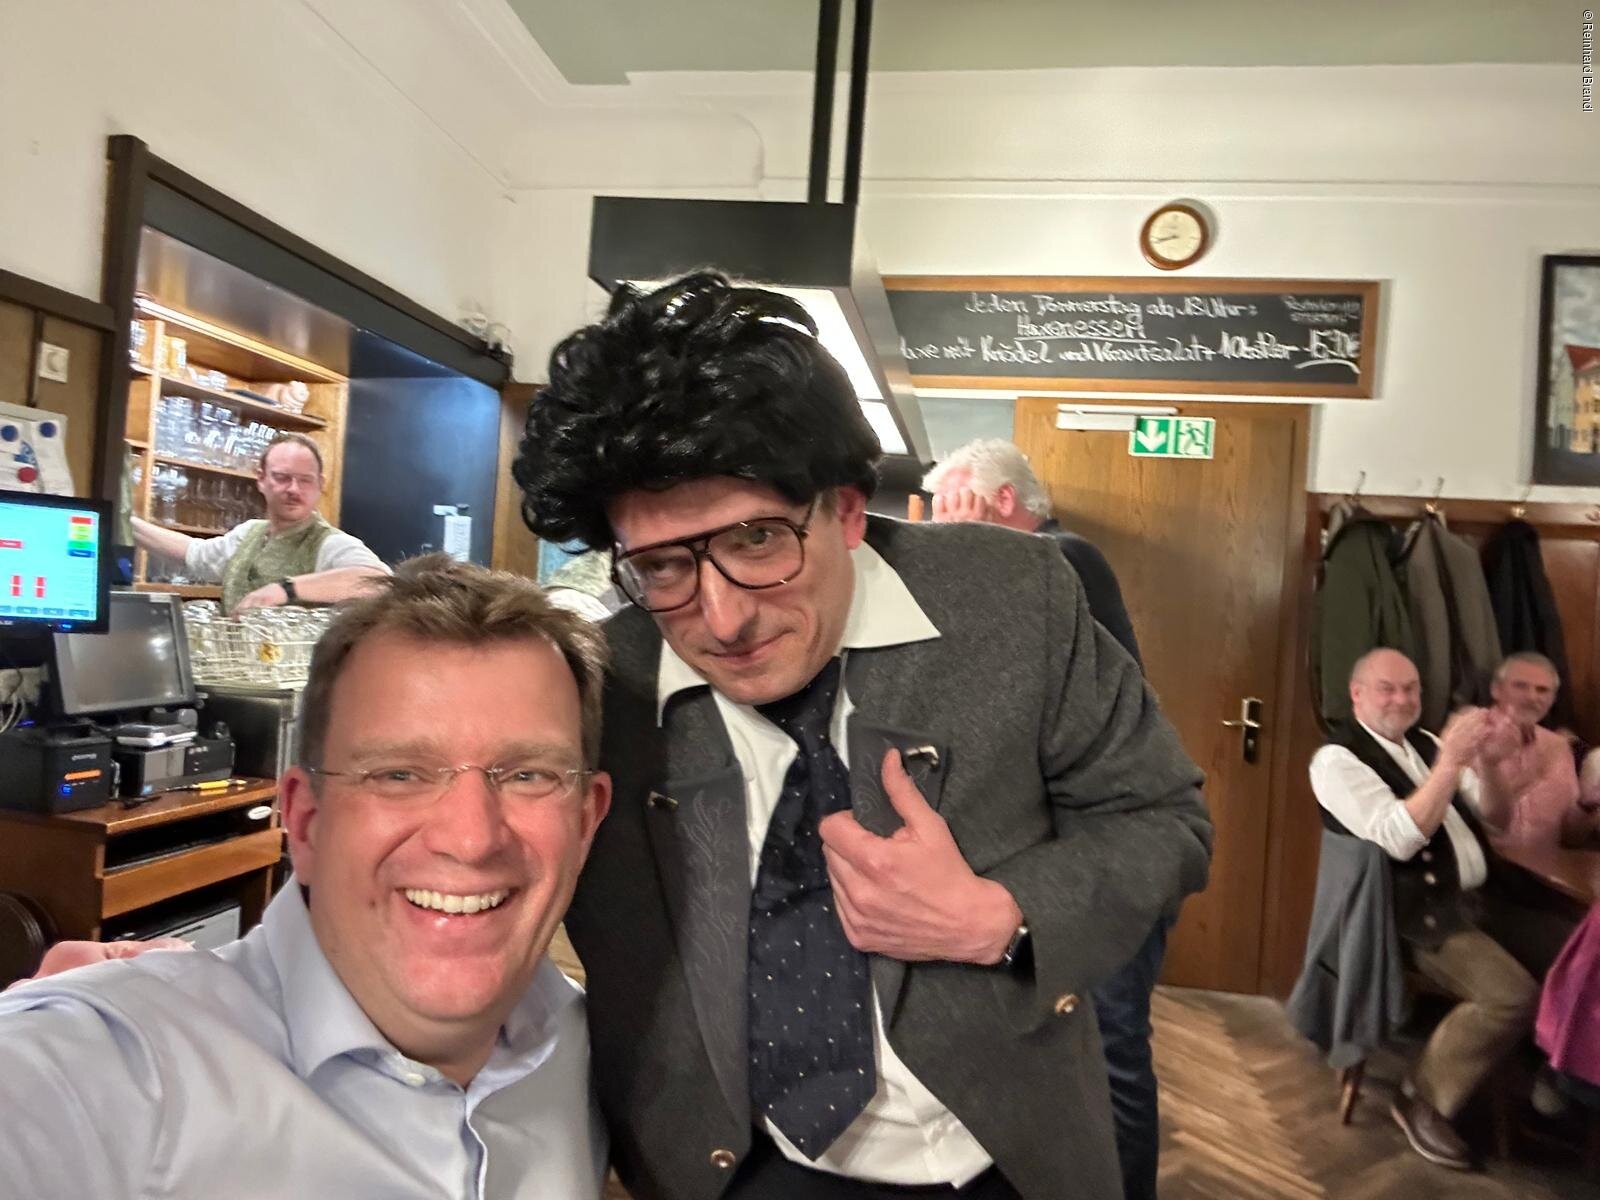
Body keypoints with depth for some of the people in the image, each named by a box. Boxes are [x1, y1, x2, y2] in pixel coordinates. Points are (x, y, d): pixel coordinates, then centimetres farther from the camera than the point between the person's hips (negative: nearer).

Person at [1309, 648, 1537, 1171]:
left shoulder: (1424, 742, 13)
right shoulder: (1337, 759, -11)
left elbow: (1495, 814, 10)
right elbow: (1398, 839, -22)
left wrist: (1486, 762, -10)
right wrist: (1450, 762, -28)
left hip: (1474, 900, 8)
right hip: (1421, 915, -8)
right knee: (1513, 996, -22)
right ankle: (1421, 1100, -5)